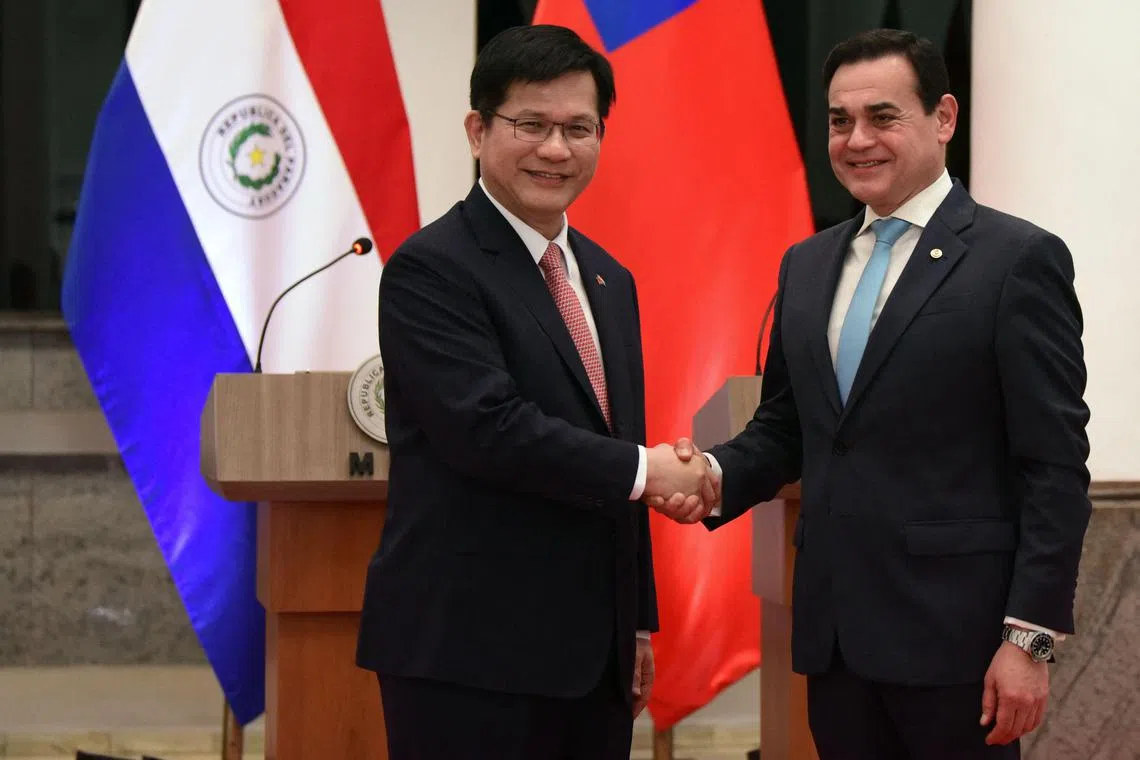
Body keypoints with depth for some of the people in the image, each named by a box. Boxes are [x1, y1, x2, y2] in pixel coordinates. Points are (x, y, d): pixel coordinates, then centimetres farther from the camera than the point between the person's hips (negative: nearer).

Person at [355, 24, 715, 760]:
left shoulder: (609, 281, 16)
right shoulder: (431, 269, -9)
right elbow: (488, 429, -21)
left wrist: (638, 622, 19)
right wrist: (644, 469, -12)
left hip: (591, 652, 8)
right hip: (470, 653, -7)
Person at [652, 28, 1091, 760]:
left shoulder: (1020, 259, -6)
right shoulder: (806, 266, 14)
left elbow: (1056, 467, -9)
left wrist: (1031, 636, -14)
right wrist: (715, 475, -4)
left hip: (953, 627, -6)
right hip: (834, 626, 6)